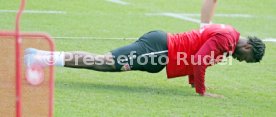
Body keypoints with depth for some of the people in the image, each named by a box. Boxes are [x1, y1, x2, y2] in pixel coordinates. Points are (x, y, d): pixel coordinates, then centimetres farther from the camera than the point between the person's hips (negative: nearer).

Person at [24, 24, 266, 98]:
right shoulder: (226, 39, -13)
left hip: (159, 41, 8)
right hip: (159, 49, -8)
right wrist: (201, 91, -11)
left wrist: (194, 80, 27)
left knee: (104, 62, 5)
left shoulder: (226, 33, 17)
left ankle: (42, 57, 1)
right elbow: (200, 60, -21)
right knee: (104, 63, -14)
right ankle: (42, 58, -21)